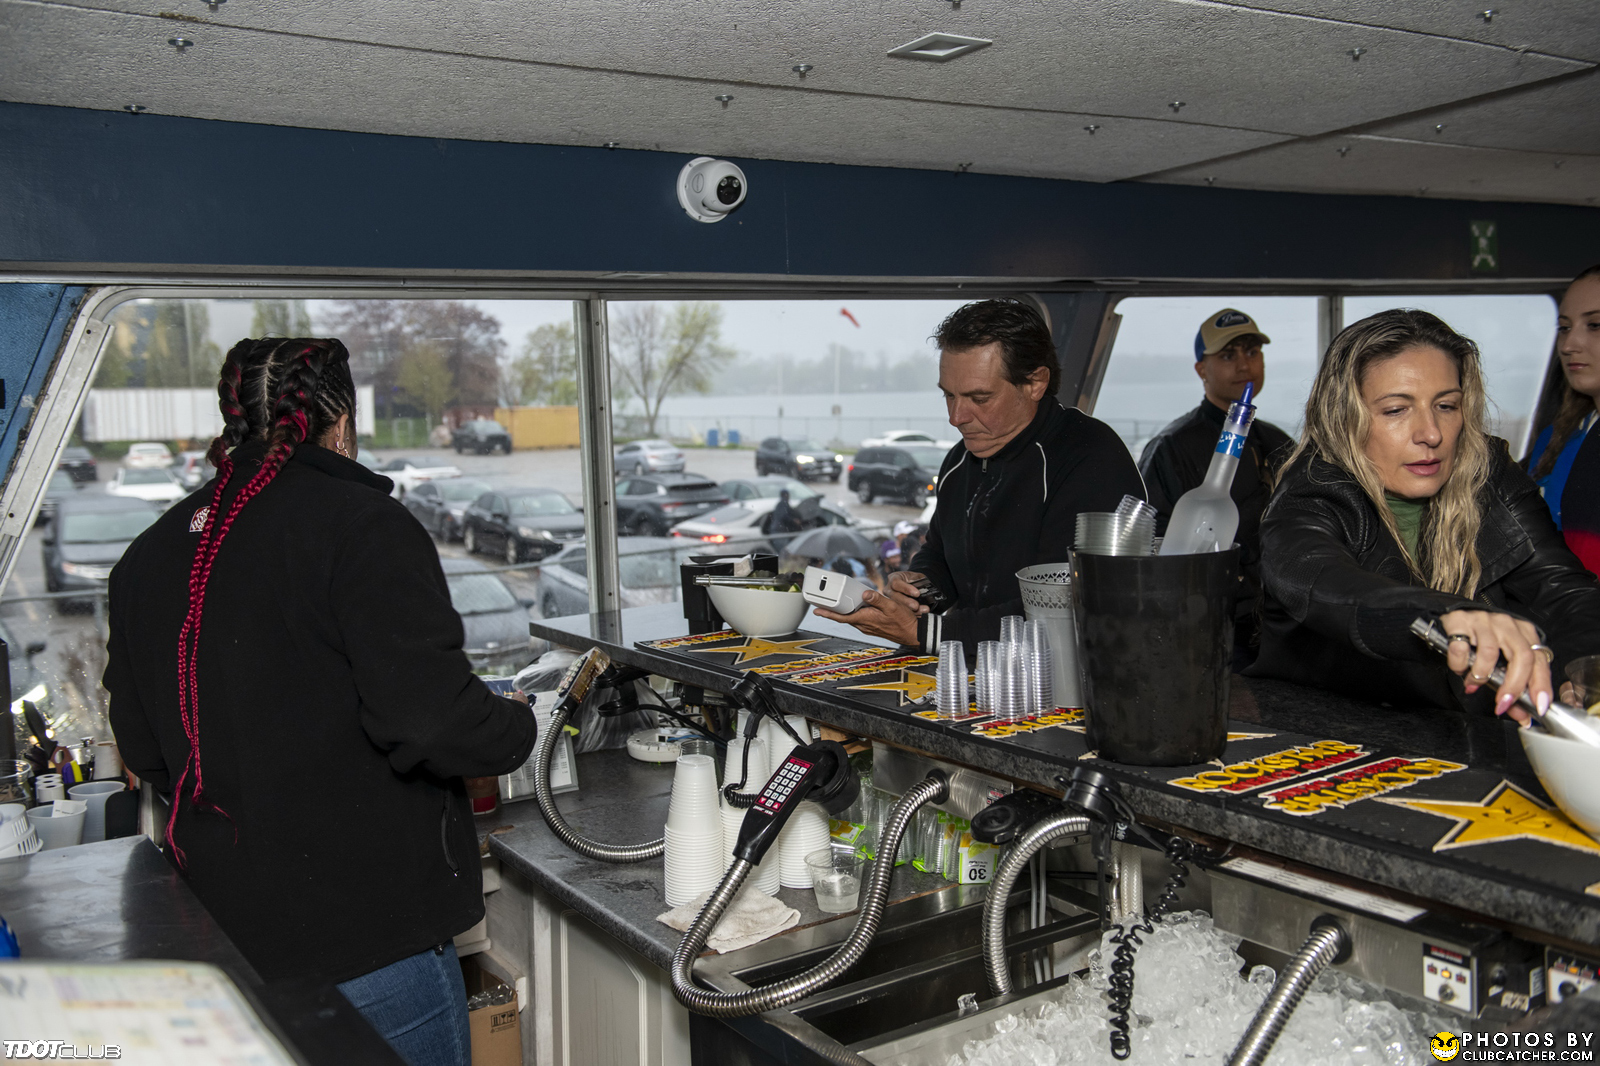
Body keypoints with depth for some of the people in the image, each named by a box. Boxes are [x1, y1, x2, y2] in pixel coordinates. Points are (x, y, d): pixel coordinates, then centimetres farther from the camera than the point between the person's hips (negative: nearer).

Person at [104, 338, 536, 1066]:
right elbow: (427, 715, -25)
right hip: (369, 944, -7)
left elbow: (144, 750, 13)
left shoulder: (148, 554, 7)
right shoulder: (360, 524, -15)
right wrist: (516, 729, -5)